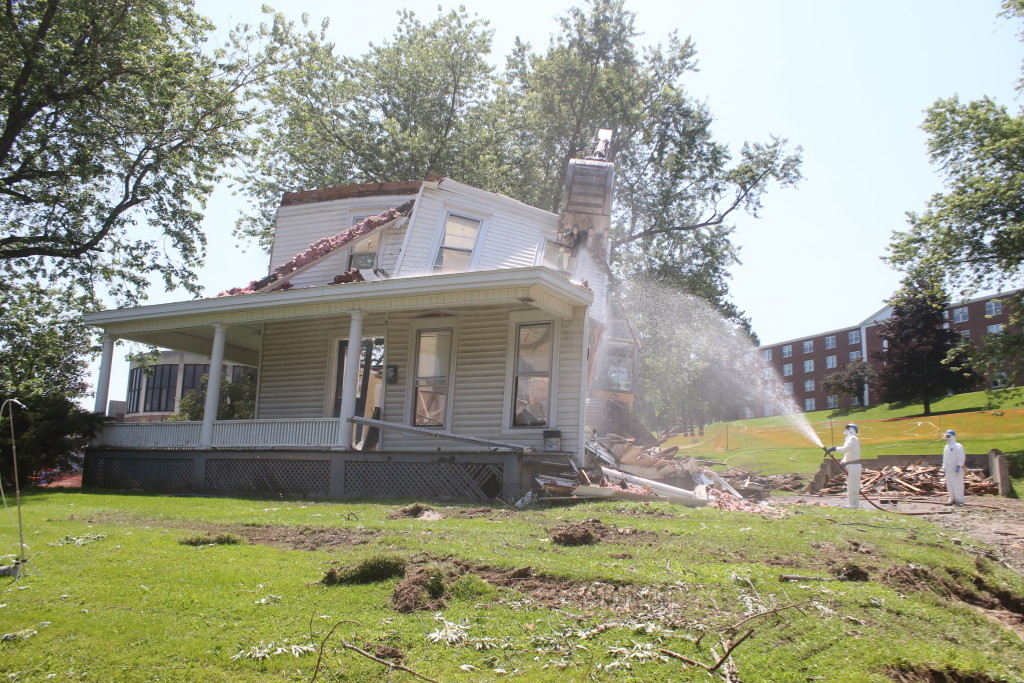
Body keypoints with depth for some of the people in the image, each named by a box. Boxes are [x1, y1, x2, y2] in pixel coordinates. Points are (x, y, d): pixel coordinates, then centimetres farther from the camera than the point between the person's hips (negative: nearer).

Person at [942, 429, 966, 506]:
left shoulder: (958, 446, -7)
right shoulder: (946, 447, 18)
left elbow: (961, 457, -12)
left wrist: (958, 466, -19)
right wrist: (944, 467, 17)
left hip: (956, 469, -8)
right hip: (948, 469, 8)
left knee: (957, 484, -7)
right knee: (949, 485, 8)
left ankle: (959, 499, -2)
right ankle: (952, 499, 15)